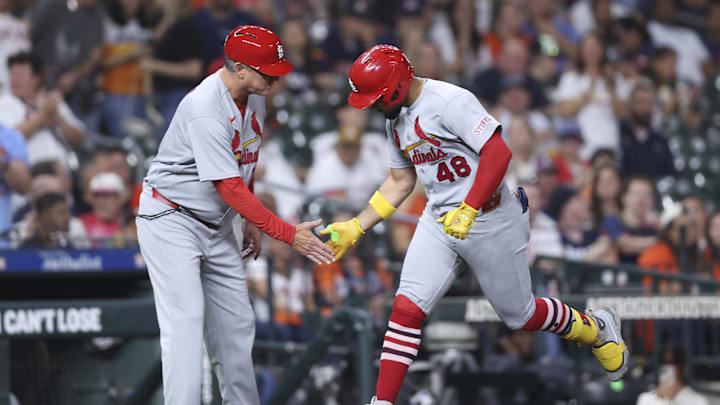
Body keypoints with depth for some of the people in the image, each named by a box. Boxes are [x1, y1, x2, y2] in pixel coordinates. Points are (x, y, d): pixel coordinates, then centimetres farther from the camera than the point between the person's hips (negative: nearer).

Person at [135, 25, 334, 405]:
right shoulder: (205, 110, -29)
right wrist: (288, 234, -29)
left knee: (236, 326, 9)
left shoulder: (253, 98, 0)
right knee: (185, 323, -17)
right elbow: (230, 188, -30)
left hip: (217, 224, 9)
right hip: (171, 218, -9)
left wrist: (251, 223, 17)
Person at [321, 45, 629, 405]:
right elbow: (400, 182, 20)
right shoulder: (396, 119, 9)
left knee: (519, 314, 5)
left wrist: (469, 210, -31)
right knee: (406, 307, -9)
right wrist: (355, 229, 14)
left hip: (490, 221, -7)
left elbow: (498, 152, -26)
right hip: (439, 220, 7)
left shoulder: (449, 101, -19)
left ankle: (596, 328, 33)